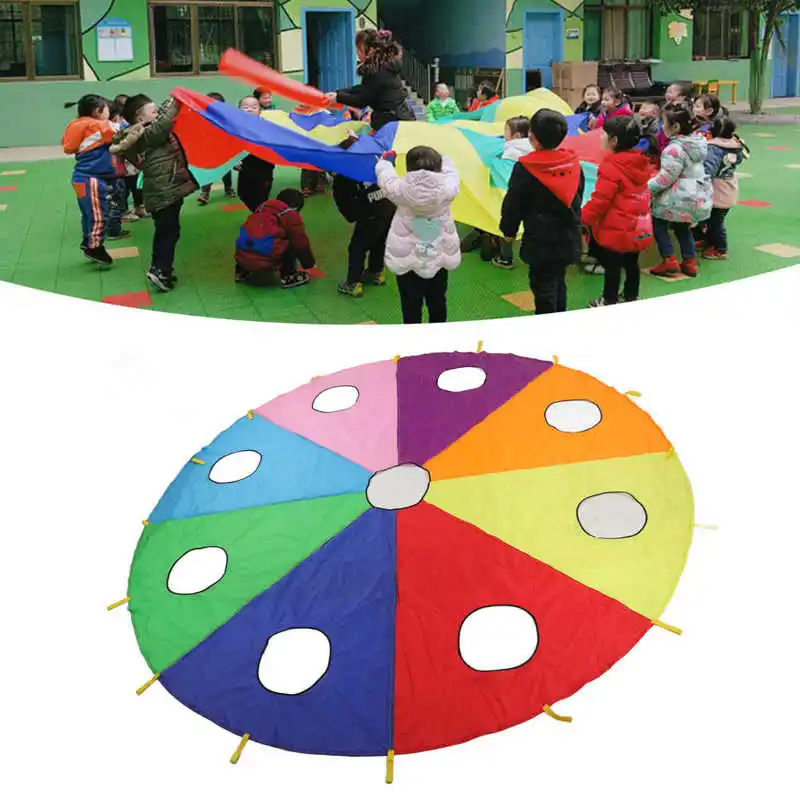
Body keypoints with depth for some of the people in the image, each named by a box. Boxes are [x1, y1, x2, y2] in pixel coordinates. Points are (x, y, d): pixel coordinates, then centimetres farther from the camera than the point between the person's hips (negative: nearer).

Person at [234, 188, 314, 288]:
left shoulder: (263, 207, 26)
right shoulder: (291, 215, 7)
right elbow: (301, 244, 12)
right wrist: (309, 264, 28)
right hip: (265, 261, -7)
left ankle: (242, 272, 33)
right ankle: (288, 277, 9)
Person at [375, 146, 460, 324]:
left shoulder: (400, 189, -16)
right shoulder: (447, 188, -15)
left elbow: (386, 176, 6)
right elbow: (451, 173, 9)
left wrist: (384, 161, 28)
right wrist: (440, 159, 30)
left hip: (407, 260, -2)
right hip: (439, 258, 2)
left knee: (411, 306, 6)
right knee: (437, 303, 16)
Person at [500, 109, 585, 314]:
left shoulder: (525, 168, -16)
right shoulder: (574, 163, 1)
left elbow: (513, 204, -10)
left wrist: (509, 230, 5)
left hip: (541, 241, -6)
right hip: (568, 239, 6)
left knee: (544, 289, 1)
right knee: (558, 284, 20)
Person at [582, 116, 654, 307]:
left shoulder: (612, 167, -21)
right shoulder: (640, 163, 5)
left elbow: (600, 199, -22)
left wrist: (585, 218, -9)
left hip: (616, 230, -8)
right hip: (638, 228, 8)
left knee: (612, 265, 5)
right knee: (631, 263, 19)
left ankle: (610, 300, 15)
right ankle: (631, 297, 32)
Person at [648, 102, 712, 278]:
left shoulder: (675, 148, -22)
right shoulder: (697, 141, 6)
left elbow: (665, 178, -22)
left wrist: (646, 189, -9)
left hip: (679, 199, -8)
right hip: (699, 196, 8)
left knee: (658, 223, 10)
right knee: (682, 227, 24)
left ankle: (669, 261, 6)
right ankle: (690, 262, 24)